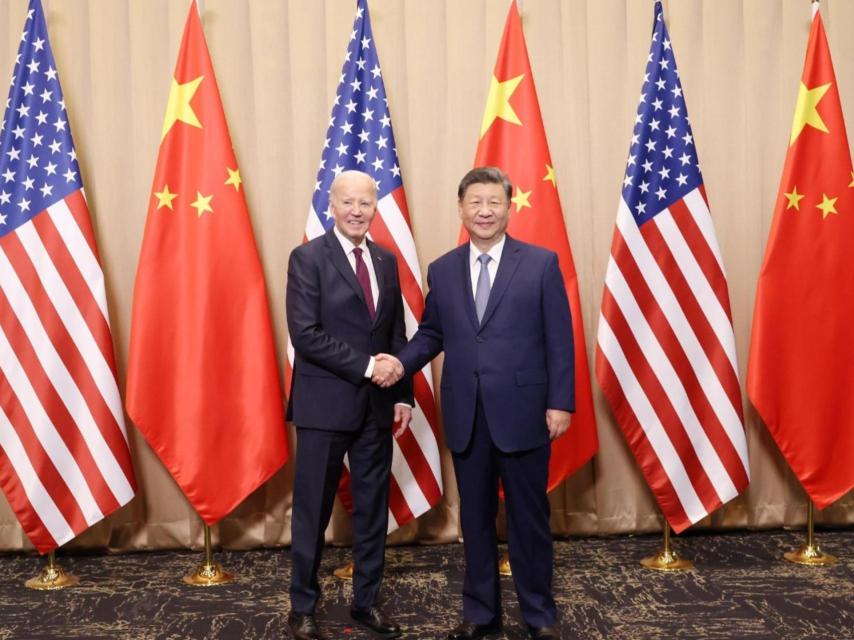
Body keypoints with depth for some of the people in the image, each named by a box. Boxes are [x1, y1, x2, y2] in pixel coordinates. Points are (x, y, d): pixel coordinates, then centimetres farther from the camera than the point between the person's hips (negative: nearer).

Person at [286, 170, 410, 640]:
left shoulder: (387, 261, 10)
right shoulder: (308, 258, -7)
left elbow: (397, 334, 12)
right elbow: (305, 335, -16)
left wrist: (402, 394, 5)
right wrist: (366, 366, -17)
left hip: (377, 404, 5)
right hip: (325, 403, -5)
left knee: (373, 507, 12)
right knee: (313, 509, 6)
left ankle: (366, 600, 27)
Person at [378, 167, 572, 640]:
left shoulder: (541, 263, -2)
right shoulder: (442, 271, 7)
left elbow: (559, 338, -4)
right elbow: (432, 333, 12)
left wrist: (560, 402, -9)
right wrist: (403, 361, -7)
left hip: (522, 411, -3)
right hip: (465, 415, 3)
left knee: (528, 517, 8)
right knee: (475, 517, 13)